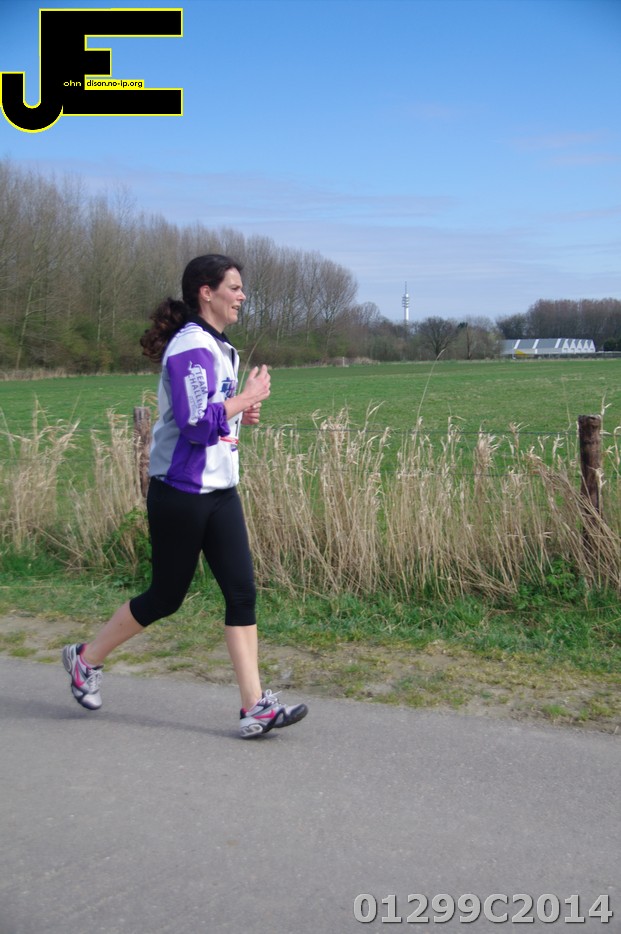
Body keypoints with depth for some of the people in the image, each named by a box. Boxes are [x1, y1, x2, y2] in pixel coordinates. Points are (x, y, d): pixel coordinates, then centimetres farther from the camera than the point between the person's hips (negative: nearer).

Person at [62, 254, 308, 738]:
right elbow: (196, 423, -25)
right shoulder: (190, 346, -16)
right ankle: (87, 658, 28)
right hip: (180, 494, -9)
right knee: (166, 597, 5)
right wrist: (249, 396, -15)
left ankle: (255, 706, 3)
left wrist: (240, 412, 5)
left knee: (242, 591, 1)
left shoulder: (219, 347, 14)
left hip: (219, 491, 9)